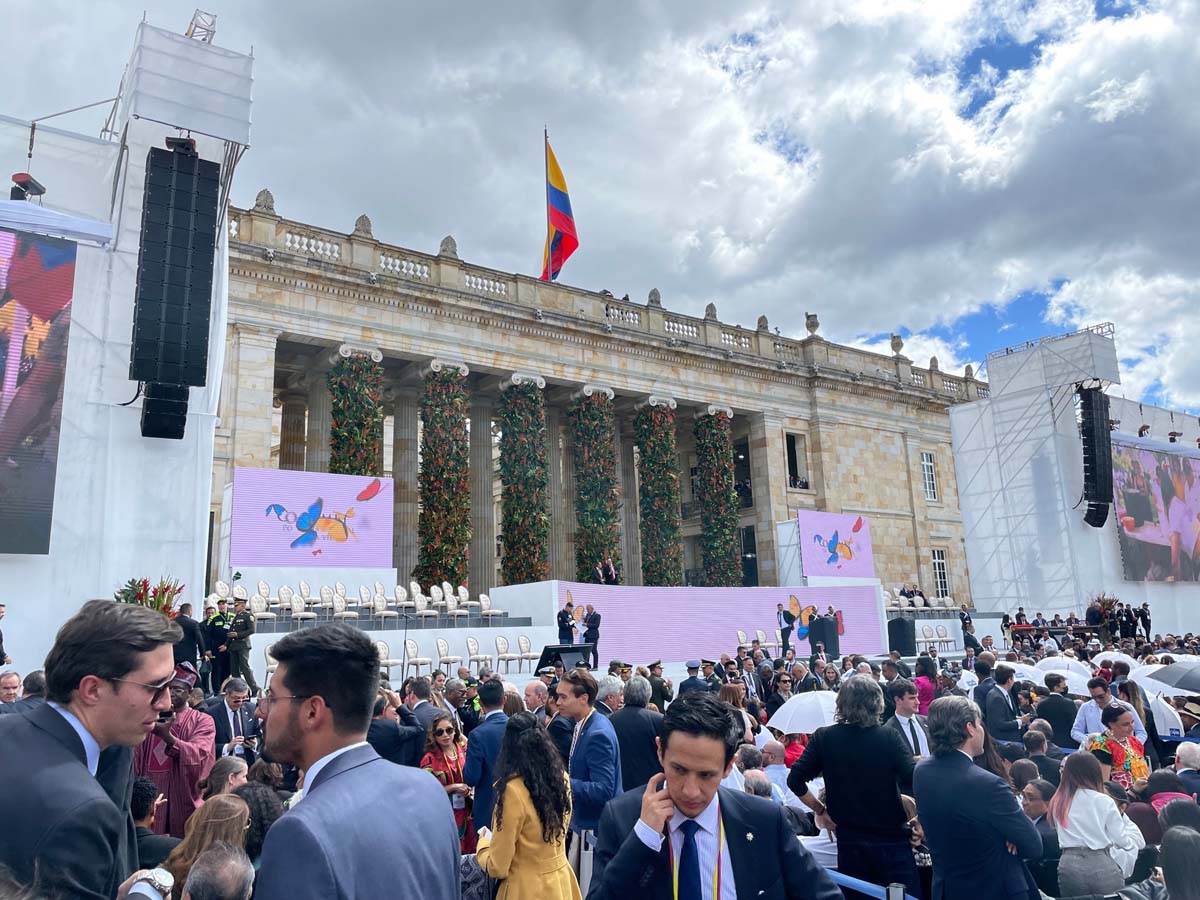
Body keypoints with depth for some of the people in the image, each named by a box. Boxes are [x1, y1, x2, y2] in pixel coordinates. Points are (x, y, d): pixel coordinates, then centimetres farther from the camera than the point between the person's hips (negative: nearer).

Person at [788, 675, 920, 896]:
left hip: (848, 840, 2)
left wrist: (821, 810, 4)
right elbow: (914, 781, -20)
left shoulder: (823, 738, -6)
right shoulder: (890, 736, -11)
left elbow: (795, 781, -8)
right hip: (891, 837, -2)